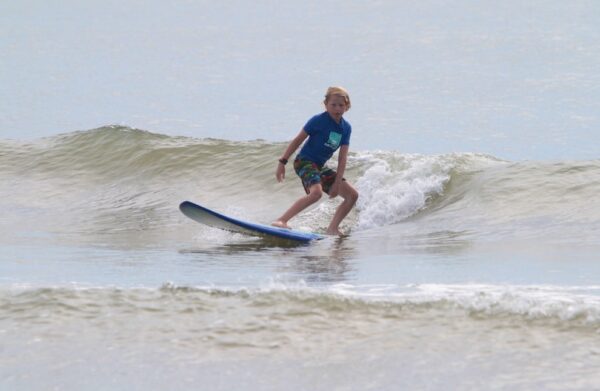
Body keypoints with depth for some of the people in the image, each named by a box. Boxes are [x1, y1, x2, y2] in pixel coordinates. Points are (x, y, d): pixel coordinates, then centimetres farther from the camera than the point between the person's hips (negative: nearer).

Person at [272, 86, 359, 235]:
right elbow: (298, 140, -7)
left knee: (352, 195, 4)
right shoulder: (318, 121, -13)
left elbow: (342, 158, 1)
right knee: (316, 192, -35)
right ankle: (281, 221, -37)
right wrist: (283, 162, -9)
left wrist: (337, 182, -7)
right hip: (304, 161, -7)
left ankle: (332, 229, 8)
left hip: (320, 167, 7)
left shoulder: (346, 128, 3)